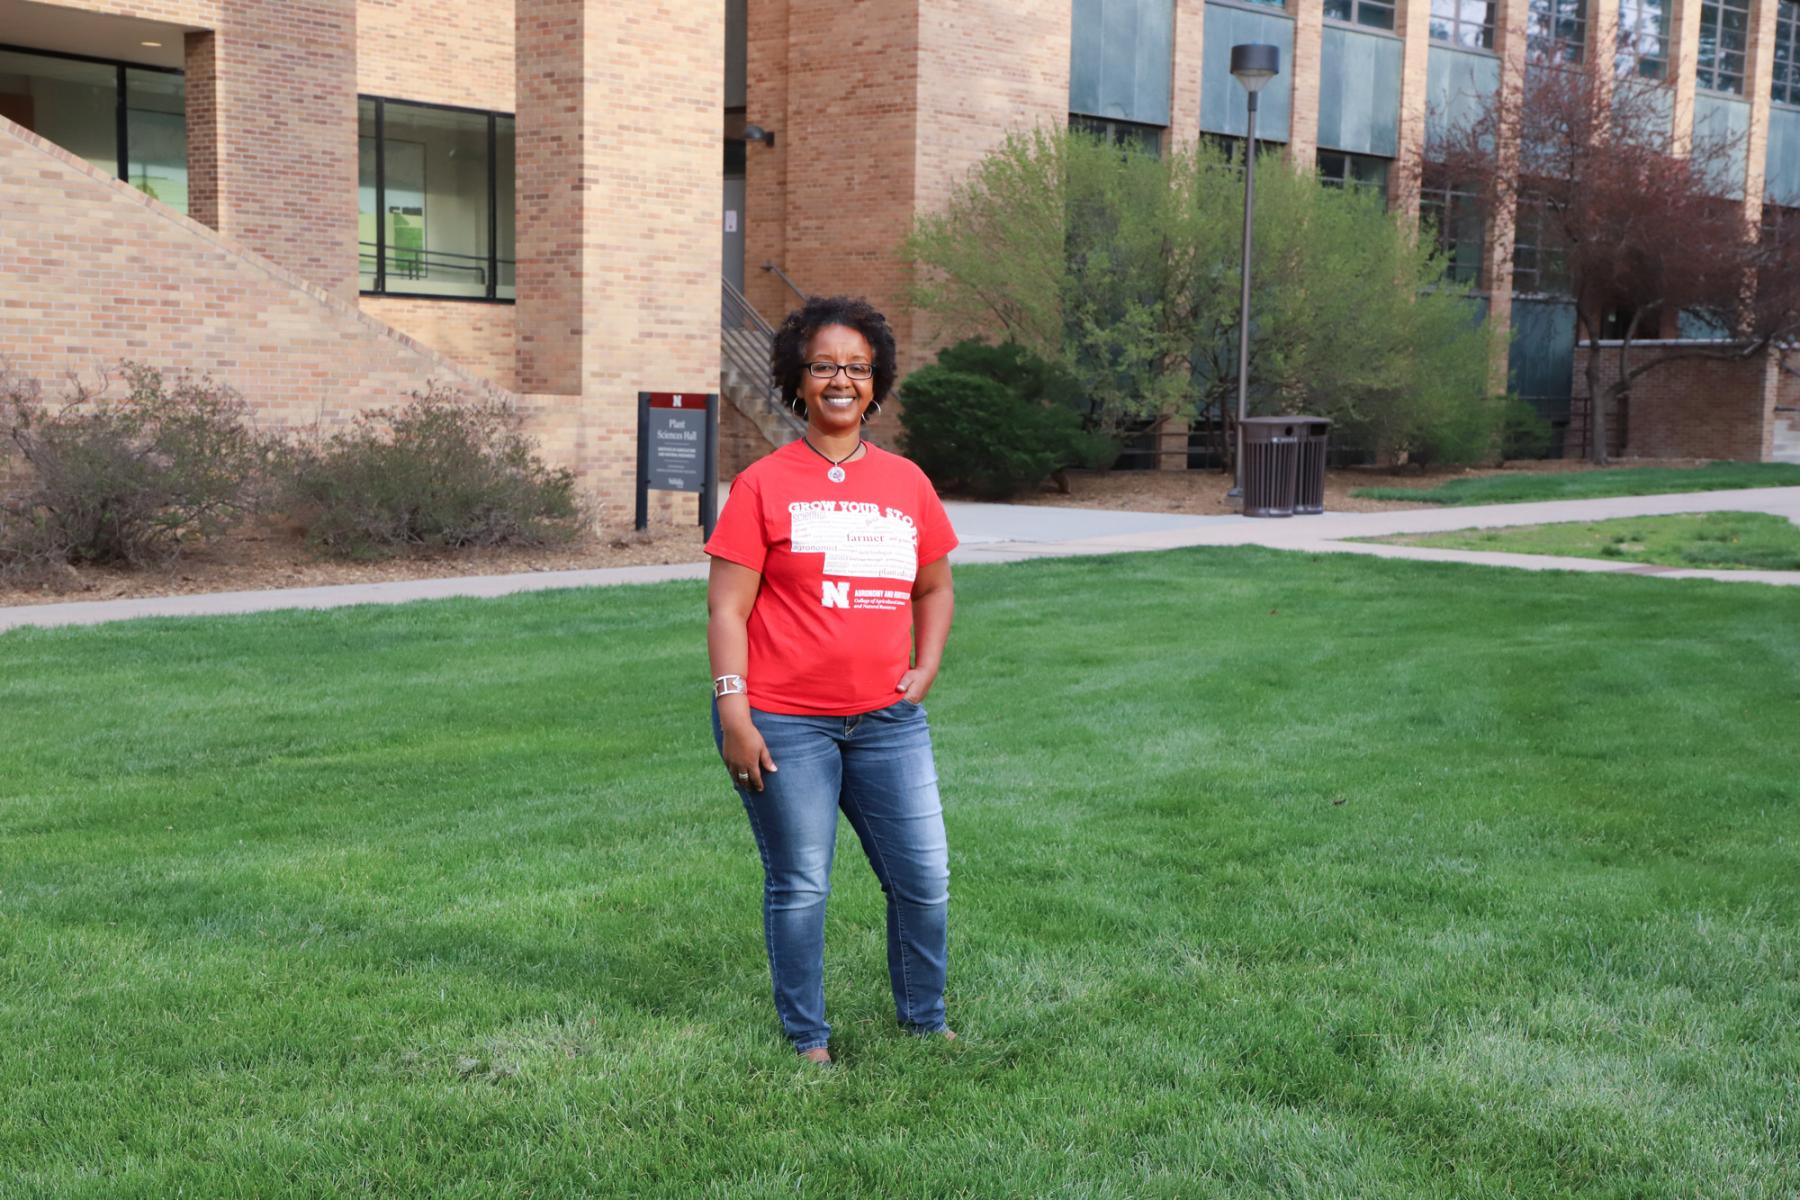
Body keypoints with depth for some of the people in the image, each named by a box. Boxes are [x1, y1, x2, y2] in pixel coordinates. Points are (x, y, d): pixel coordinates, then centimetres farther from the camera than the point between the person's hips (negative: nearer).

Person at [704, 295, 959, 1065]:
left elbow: (934, 588, 22)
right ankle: (807, 1041, 23)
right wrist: (733, 713, -13)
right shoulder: (763, 485, -4)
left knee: (924, 878, 9)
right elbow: (727, 607, -6)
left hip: (887, 721, 4)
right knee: (799, 887, 5)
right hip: (785, 725, -4)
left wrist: (925, 669, 7)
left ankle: (924, 1024, 30)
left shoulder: (907, 483, 9)